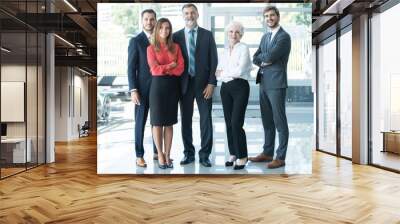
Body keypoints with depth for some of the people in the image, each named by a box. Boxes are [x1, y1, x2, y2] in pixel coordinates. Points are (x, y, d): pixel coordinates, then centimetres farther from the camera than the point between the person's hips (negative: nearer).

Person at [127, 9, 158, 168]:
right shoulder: (135, 41, -2)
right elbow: (131, 68, -6)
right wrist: (133, 90, -14)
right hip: (143, 88, -4)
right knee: (140, 122, 2)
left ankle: (158, 152, 22)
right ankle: (139, 155, 11)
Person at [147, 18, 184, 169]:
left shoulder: (176, 47, 8)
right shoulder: (151, 48, 1)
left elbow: (181, 69, -1)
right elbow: (155, 70, -9)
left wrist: (164, 69, -10)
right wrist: (171, 66, -5)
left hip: (172, 86, 3)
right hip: (158, 85, -2)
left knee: (169, 122, 6)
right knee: (157, 122, 2)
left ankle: (167, 155, 15)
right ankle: (160, 155, 14)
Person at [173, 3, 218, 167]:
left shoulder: (207, 35, 5)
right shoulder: (176, 36, 7)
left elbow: (213, 60, 1)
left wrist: (211, 83, -8)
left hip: (203, 83, -1)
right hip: (184, 83, 1)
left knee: (206, 119, 1)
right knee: (185, 120, 6)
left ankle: (204, 154, 11)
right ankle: (189, 153, 18)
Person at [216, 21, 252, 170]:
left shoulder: (243, 48, -1)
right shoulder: (225, 51, 16)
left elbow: (240, 70, -14)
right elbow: (218, 73, 9)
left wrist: (224, 72, -1)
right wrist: (232, 72, -10)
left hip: (240, 87, -6)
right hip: (225, 88, 6)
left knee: (236, 123, -11)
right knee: (228, 123, 6)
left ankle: (242, 156, 3)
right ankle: (233, 154, 18)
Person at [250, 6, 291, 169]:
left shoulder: (284, 36, -8)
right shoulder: (265, 37, 18)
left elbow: (269, 56, -18)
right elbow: (255, 59, 13)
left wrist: (261, 57, 2)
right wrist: (264, 62, -6)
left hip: (276, 84, -8)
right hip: (264, 84, 8)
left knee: (280, 122, -1)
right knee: (267, 121, 14)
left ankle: (280, 157, 6)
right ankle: (267, 153, 25)